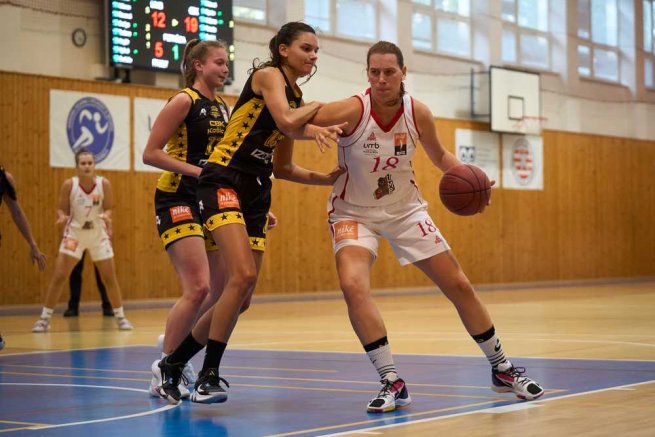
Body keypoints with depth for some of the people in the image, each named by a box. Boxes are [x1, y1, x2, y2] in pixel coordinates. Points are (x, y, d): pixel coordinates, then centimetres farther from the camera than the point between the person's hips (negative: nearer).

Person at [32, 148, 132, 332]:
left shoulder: (104, 183, -13)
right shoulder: (69, 185, -15)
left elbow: (108, 208, -4)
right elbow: (62, 209, -6)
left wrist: (106, 216, -26)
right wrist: (62, 217, -28)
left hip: (98, 234, 1)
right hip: (74, 233, -1)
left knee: (110, 277, 4)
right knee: (59, 276, -6)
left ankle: (120, 317, 17)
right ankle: (44, 318, 4)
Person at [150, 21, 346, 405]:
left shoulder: (297, 97, 18)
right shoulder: (268, 75, -4)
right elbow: (285, 120, -22)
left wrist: (325, 179, 8)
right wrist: (317, 107, -4)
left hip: (257, 193, 9)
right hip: (225, 182, -8)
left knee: (241, 299, 3)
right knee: (242, 276, -25)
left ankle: (172, 366, 17)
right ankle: (208, 375, -17)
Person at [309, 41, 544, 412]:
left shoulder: (418, 113, -12)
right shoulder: (354, 110, -23)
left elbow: (439, 155, 7)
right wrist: (315, 129, -48)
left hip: (406, 210, 3)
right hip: (354, 213, -3)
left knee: (460, 286, 4)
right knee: (353, 285, -30)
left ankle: (502, 370, 22)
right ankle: (393, 384, -20)